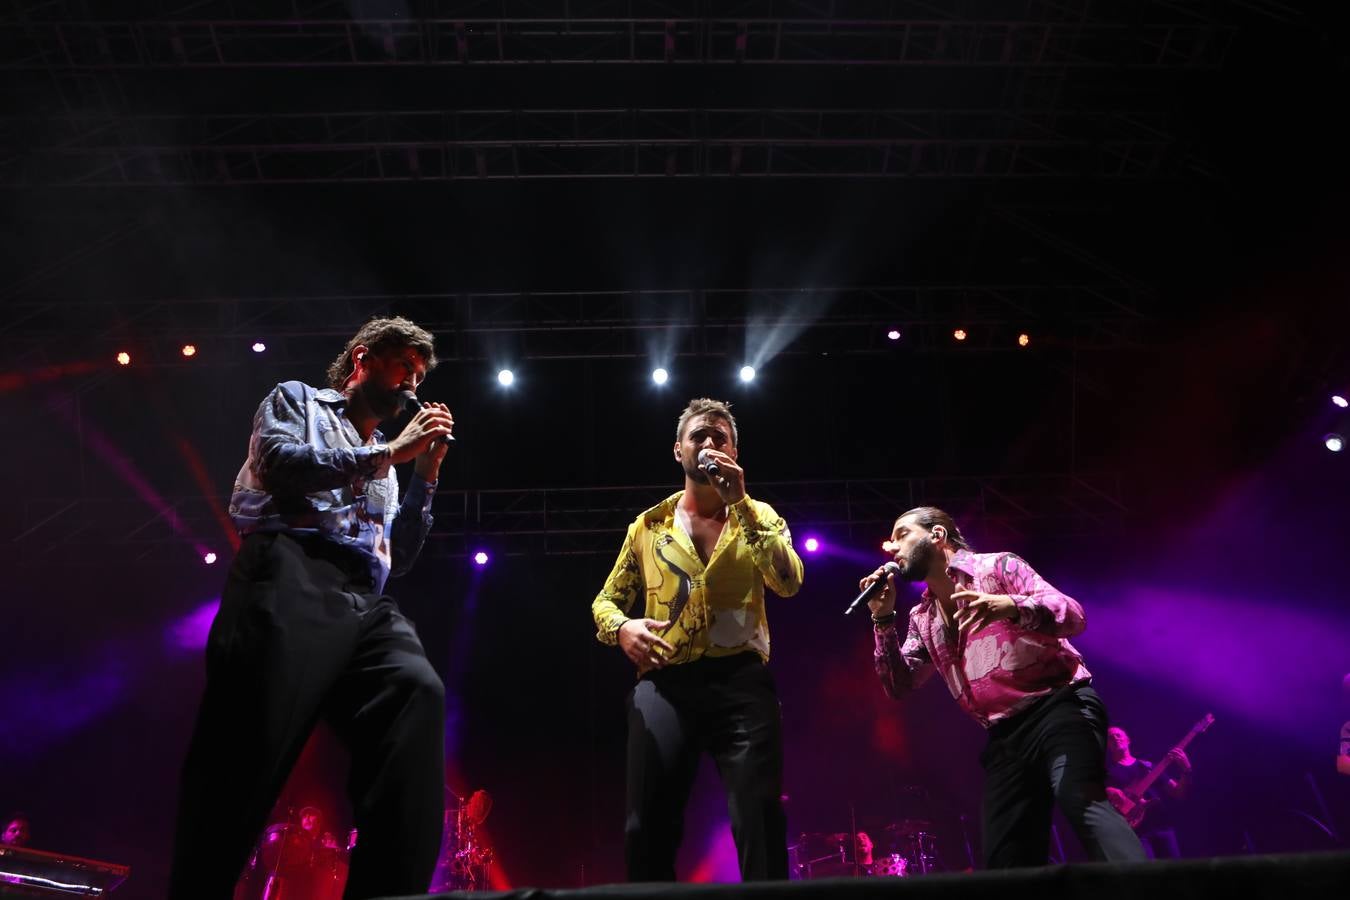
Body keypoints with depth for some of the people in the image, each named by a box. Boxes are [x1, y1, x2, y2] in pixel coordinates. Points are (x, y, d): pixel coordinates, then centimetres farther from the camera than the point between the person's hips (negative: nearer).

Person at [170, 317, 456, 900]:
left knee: (417, 691, -28)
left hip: (364, 603, 5)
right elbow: (278, 464, -2)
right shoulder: (296, 401, 23)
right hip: (293, 578, -4)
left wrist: (425, 475, 21)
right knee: (249, 756, -23)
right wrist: (388, 452, 4)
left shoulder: (383, 463, 38)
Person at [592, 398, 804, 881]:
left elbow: (788, 582, -7)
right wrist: (621, 627, -7)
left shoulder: (758, 517, 12)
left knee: (760, 820, -8)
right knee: (647, 828, 0)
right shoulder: (647, 526, 15)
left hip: (742, 681, -1)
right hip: (664, 684, 1)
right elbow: (606, 599, 18)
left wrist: (740, 502, -12)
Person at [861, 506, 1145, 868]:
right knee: (1006, 859, -1)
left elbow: (1073, 614, -12)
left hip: (1059, 706, -6)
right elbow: (900, 685, 11)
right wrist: (883, 620, 0)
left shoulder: (997, 566, -1)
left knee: (1080, 802, -32)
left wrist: (1010, 606, -32)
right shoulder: (922, 619, 17)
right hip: (1005, 736, 7)